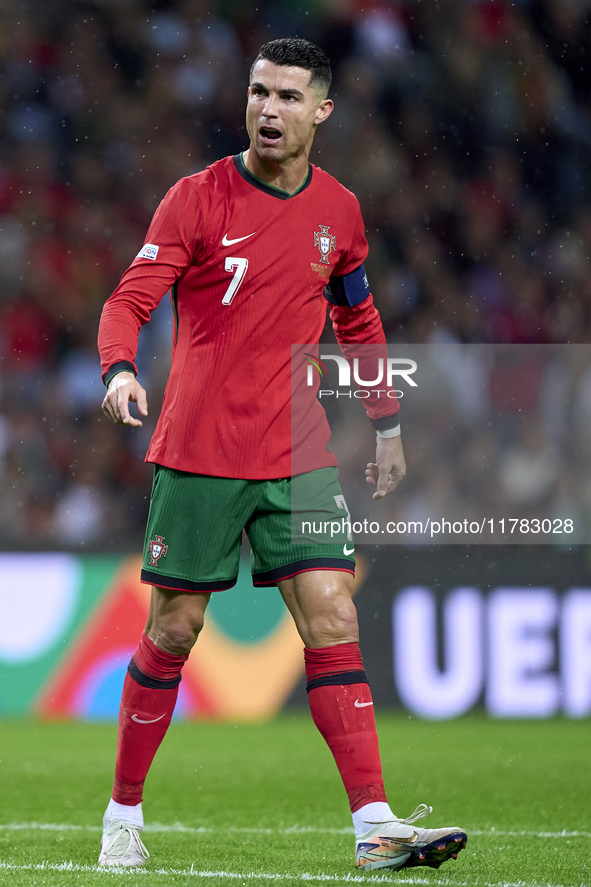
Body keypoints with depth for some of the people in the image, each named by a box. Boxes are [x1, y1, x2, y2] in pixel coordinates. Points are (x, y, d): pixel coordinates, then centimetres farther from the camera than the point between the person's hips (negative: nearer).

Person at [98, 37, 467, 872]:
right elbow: (130, 301, -12)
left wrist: (386, 425, 19)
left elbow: (359, 321, 21)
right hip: (198, 452, -3)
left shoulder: (339, 210, 7)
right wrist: (119, 369, -32)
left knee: (332, 623, -8)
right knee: (174, 631, 2)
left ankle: (374, 826, -12)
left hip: (299, 456, 3)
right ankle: (124, 814, 18)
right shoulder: (197, 199, -6)